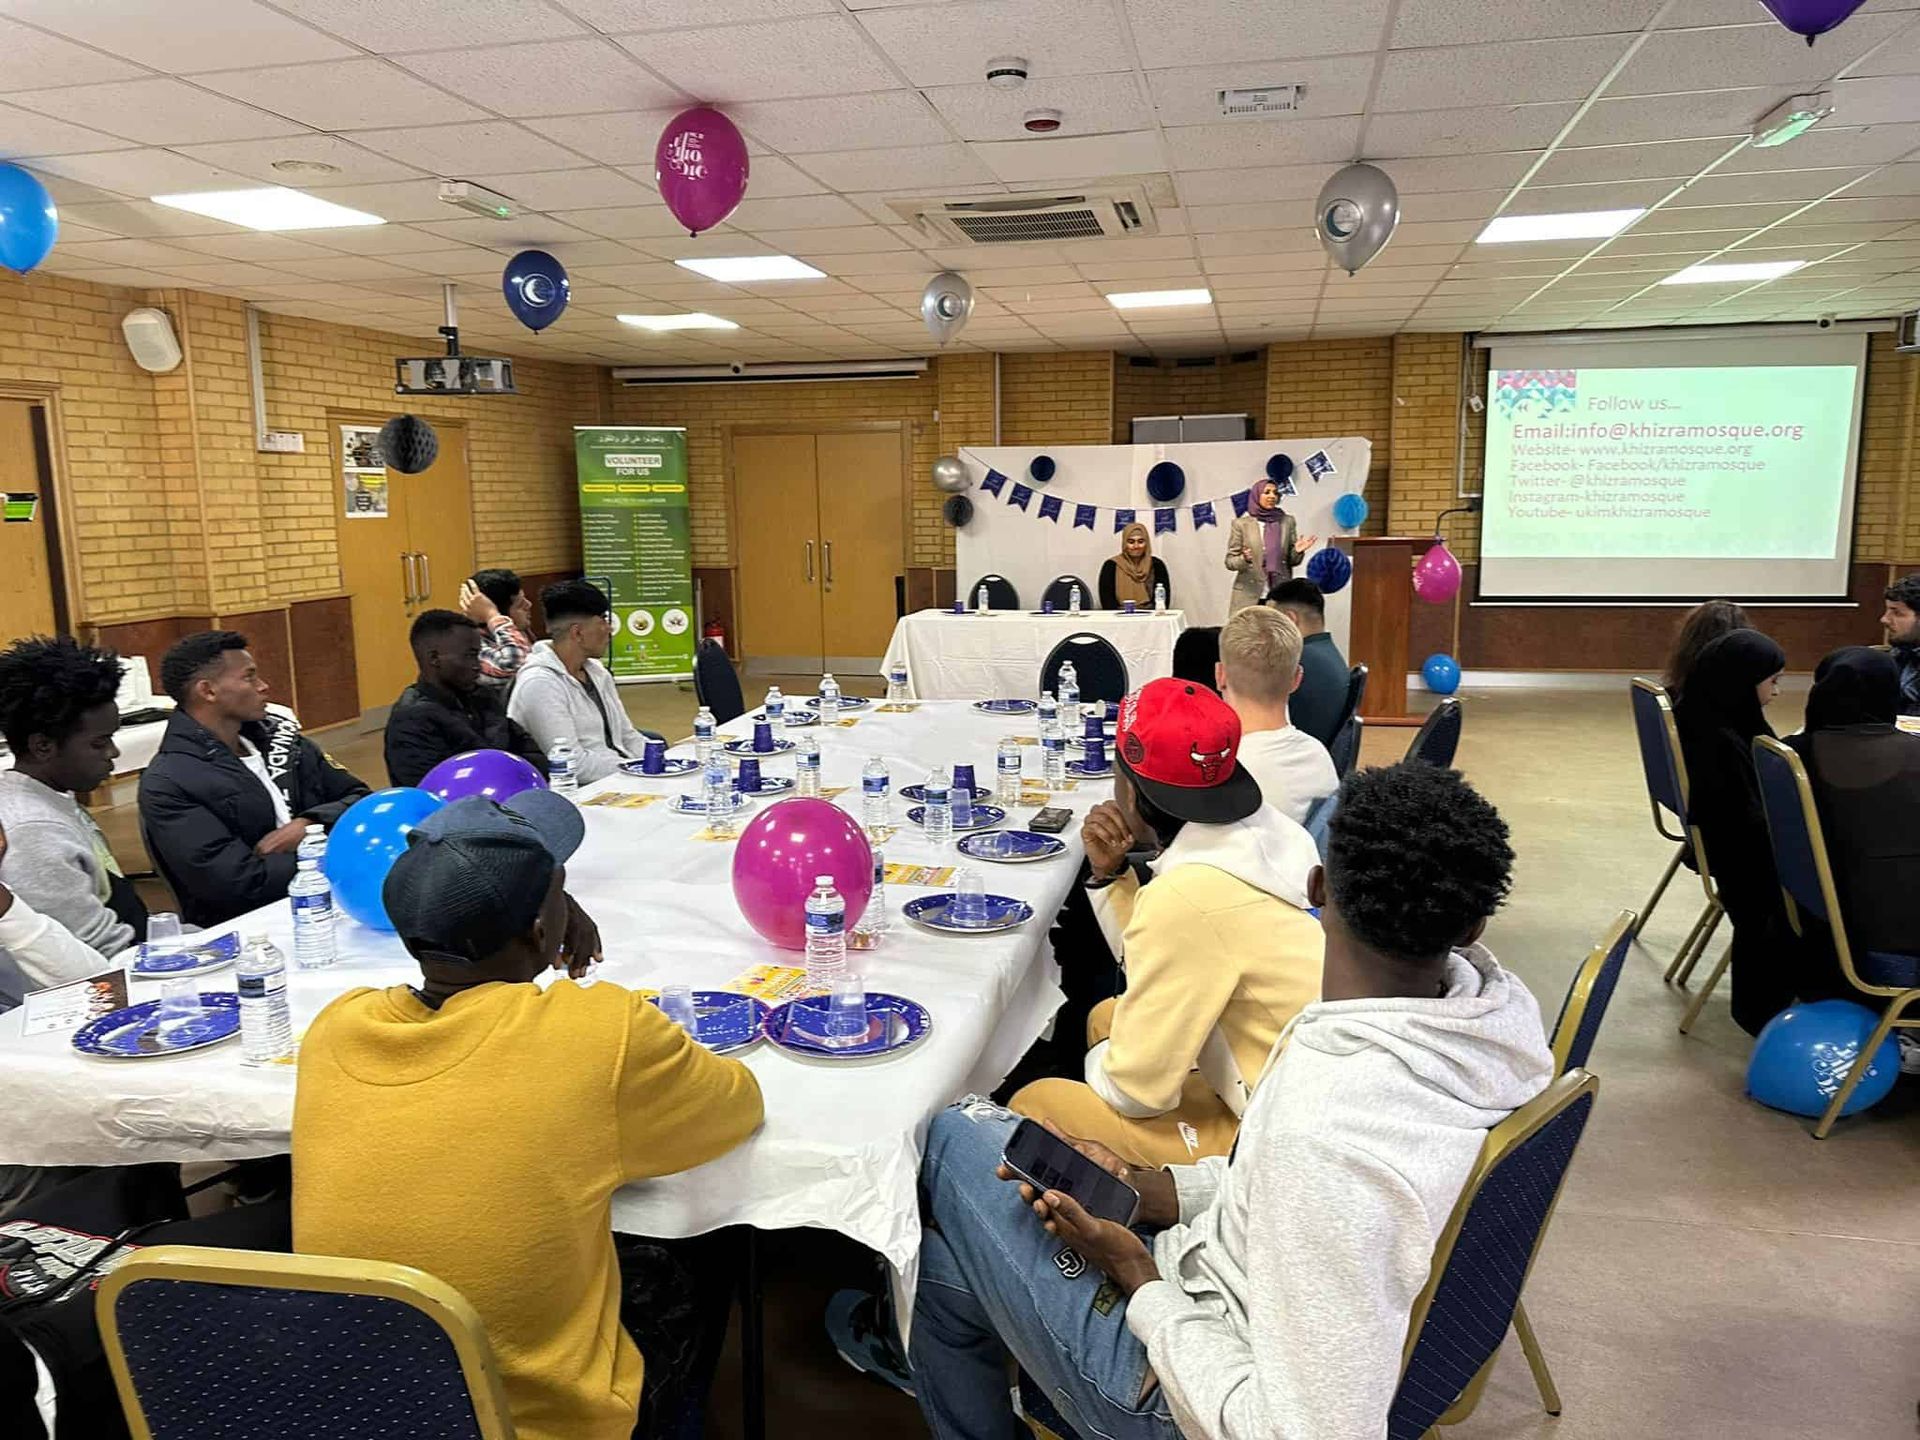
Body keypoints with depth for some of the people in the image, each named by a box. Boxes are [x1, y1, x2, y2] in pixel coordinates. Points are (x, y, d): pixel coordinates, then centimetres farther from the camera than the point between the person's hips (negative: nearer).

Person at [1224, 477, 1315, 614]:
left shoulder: (1287, 522, 9)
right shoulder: (1241, 524, 2)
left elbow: (1292, 561, 12)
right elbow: (1229, 561, 2)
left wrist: (1297, 551, -9)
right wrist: (1244, 559, -18)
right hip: (1249, 596, -2)